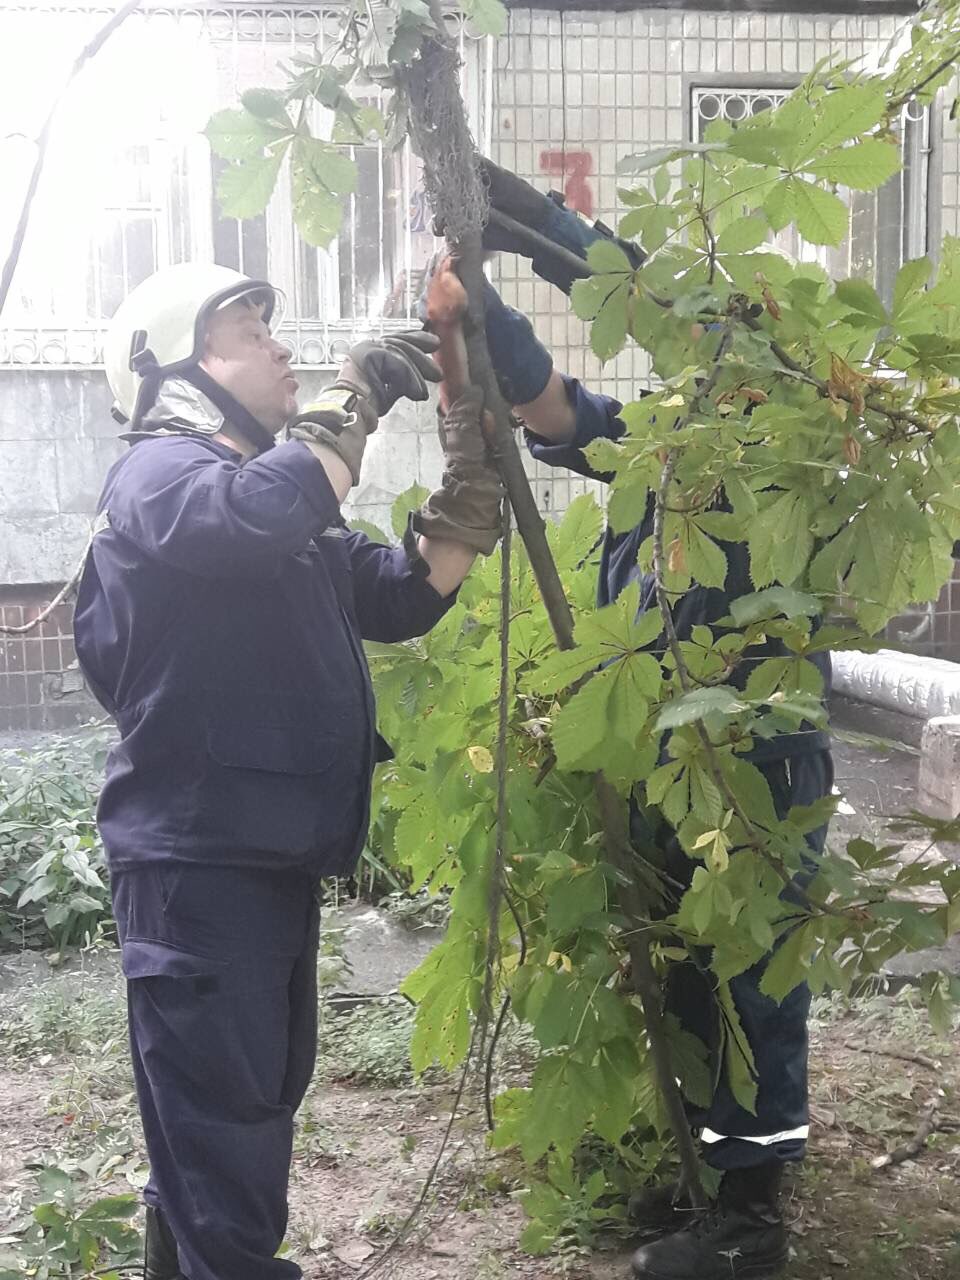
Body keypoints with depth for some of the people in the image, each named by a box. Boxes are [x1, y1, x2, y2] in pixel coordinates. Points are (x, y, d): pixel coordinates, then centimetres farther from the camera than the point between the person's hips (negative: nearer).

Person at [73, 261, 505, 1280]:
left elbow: (400, 596, 15)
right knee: (222, 1101, -7)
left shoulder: (282, 504, 21)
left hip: (272, 851, 10)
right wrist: (358, 395, -21)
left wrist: (471, 473, 5)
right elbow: (259, 514, -33)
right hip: (195, 854, -10)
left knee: (262, 1091, 20)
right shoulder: (159, 472, -9)